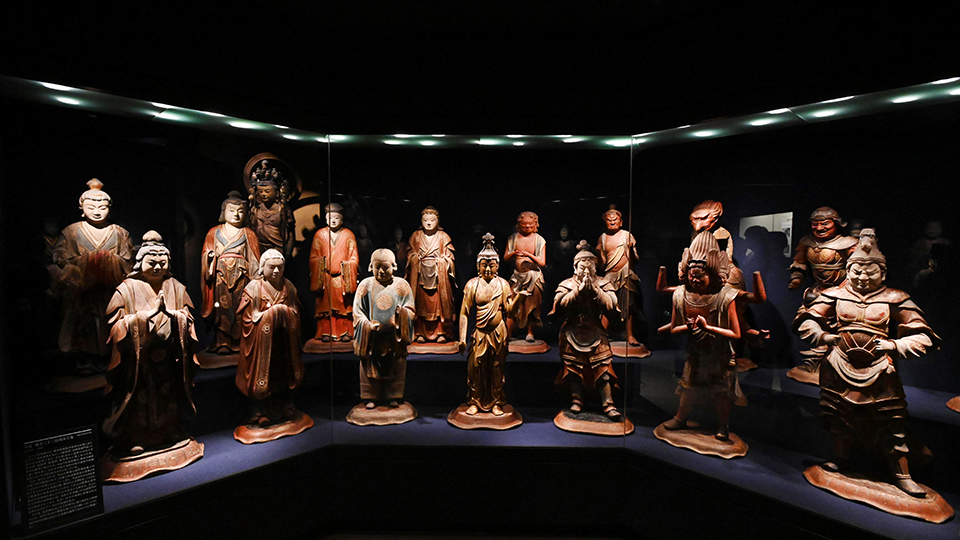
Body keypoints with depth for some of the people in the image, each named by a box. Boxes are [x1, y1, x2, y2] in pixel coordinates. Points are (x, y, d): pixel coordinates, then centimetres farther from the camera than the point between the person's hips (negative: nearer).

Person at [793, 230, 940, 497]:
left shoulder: (894, 300, -1)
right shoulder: (835, 295, 1)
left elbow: (923, 337, -1)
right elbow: (805, 322, 2)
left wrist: (894, 345, -13)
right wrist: (825, 337, -9)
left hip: (879, 372, -1)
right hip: (840, 369, 1)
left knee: (890, 423, 4)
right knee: (840, 415, 14)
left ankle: (902, 475, 20)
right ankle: (842, 458, 35)